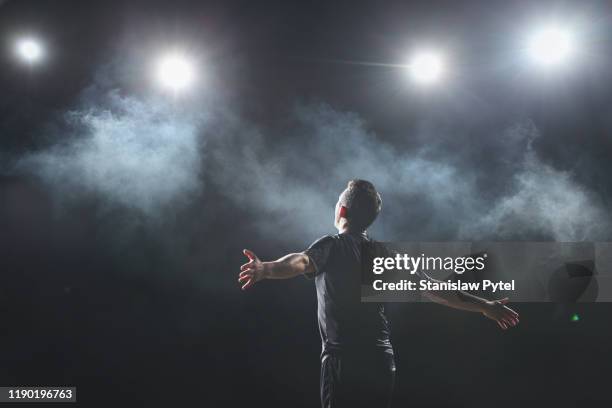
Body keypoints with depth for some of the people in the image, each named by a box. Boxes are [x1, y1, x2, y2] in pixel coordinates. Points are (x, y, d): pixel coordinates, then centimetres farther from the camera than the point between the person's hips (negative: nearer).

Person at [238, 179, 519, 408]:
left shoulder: (332, 246, -5)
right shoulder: (384, 254, 11)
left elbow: (302, 262, -28)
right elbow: (434, 289, 11)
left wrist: (265, 269, -47)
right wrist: (484, 306, 18)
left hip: (344, 362, -6)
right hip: (383, 364, 6)